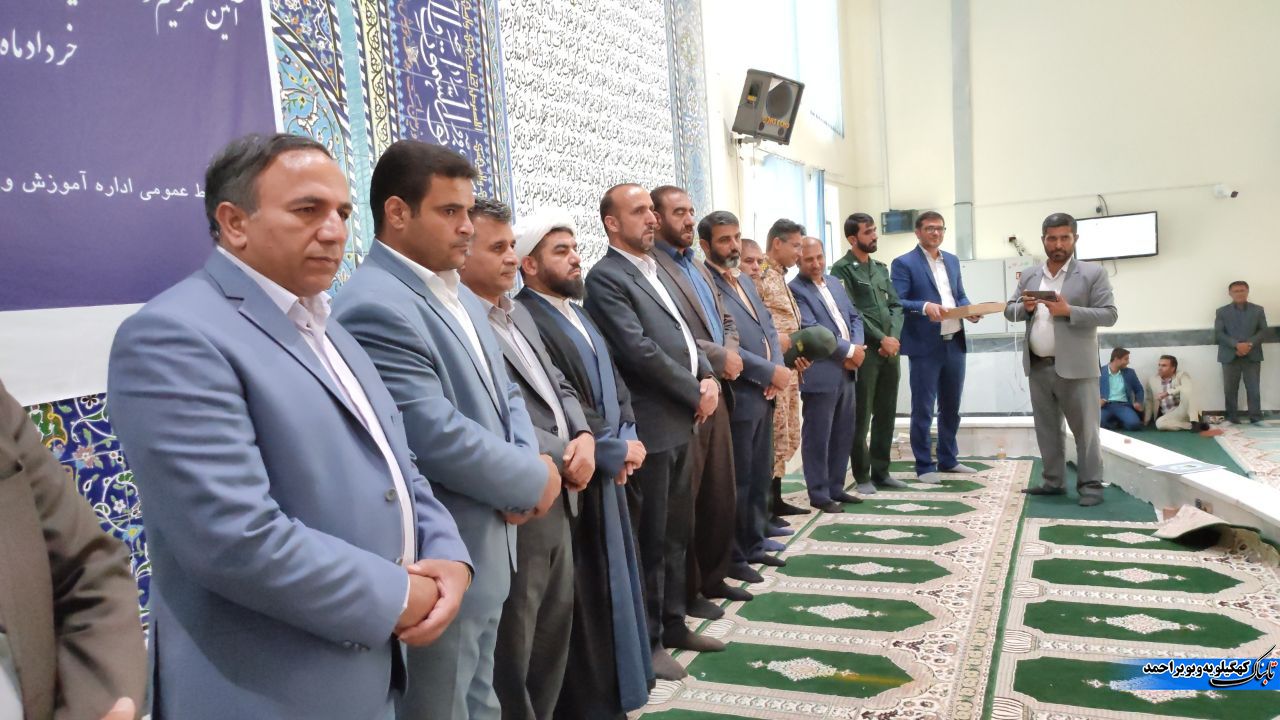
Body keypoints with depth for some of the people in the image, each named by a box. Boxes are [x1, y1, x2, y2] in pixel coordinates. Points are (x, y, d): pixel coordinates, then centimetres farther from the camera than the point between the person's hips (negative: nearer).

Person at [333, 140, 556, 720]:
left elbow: (505, 393, 14)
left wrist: (529, 462, -6)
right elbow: (437, 439, -27)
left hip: (488, 550, 9)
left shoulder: (459, 295, 10)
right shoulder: (375, 308, -21)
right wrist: (532, 480, -13)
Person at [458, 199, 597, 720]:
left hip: (557, 501, 9)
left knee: (553, 633, 20)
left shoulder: (519, 315, 15)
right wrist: (562, 457, -15)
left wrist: (584, 437, -1)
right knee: (511, 648, 7)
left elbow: (559, 387, 18)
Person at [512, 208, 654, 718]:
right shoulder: (523, 320, -18)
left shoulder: (580, 316, 14)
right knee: (585, 595, 2)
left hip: (607, 475, 9)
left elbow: (614, 384, 14)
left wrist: (626, 438, -4)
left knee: (610, 586, 18)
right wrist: (615, 450, -14)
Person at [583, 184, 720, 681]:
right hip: (650, 426, -8)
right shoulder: (606, 277, -12)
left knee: (677, 531, 17)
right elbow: (640, 350, -19)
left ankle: (673, 621, 32)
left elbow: (684, 334, 18)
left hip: (681, 421, 8)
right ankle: (647, 639, 17)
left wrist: (709, 379, 0)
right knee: (650, 538, 3)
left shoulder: (654, 272, 16)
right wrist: (696, 394, -11)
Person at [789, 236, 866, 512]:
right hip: (820, 375, -8)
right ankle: (819, 494, 11)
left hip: (846, 372, 8)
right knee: (818, 437, 1)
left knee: (843, 435, 14)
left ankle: (835, 487, 25)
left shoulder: (834, 282, 15)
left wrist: (857, 348, -5)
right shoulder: (795, 289, -10)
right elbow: (811, 331, -18)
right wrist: (849, 351, -14)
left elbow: (855, 316, 14)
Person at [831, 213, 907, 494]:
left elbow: (895, 305, 12)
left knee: (886, 414, 11)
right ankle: (862, 476, 9)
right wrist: (881, 339, -13)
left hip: (889, 349, 7)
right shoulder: (842, 269, -6)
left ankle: (881, 471, 21)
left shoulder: (881, 268, 16)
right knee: (861, 417, 0)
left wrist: (894, 337, -4)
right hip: (864, 350, -7)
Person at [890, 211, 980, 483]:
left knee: (951, 407, 15)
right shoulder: (904, 263, -6)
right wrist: (925, 306, -27)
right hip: (925, 346, -7)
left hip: (955, 344, 7)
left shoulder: (952, 260, 16)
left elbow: (960, 296, 20)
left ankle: (948, 460, 28)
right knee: (923, 410, 0)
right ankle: (925, 466, 9)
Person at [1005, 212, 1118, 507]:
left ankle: (1090, 485, 9)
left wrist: (1069, 311, -18)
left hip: (1075, 368, -5)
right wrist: (1025, 307, -9)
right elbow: (1009, 311, 13)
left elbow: (1109, 314, -7)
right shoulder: (1029, 276, 12)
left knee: (1085, 429, 1)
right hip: (1038, 367, 5)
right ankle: (1053, 481, 22)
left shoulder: (1093, 274, -1)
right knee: (1046, 428, 12)